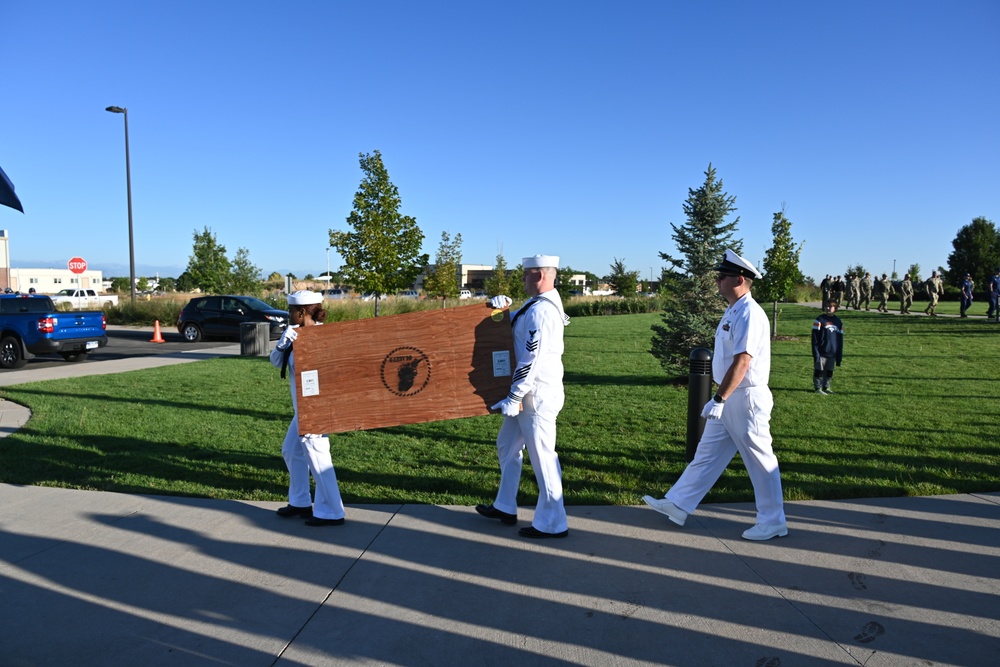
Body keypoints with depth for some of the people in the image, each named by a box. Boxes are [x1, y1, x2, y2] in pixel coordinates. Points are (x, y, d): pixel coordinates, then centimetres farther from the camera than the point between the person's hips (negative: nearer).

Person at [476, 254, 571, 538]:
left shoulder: (540, 311, -20)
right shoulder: (537, 306, 12)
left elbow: (531, 361, -23)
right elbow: (514, 323, 25)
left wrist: (514, 397, -19)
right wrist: (501, 305, 7)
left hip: (538, 395, -11)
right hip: (529, 394, 11)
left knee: (542, 456, -2)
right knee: (507, 445, 20)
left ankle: (553, 524, 9)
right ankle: (505, 507, 32)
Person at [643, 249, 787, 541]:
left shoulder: (749, 313, -19)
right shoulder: (732, 312, 12)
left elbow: (741, 363, -25)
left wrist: (719, 400, -25)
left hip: (747, 399, -10)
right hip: (729, 398, 10)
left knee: (760, 461, 3)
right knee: (707, 452, 13)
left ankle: (773, 522, 17)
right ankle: (678, 505, 20)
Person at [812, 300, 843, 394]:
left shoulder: (838, 322, 11)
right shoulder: (819, 320, -4)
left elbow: (840, 340, 14)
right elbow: (815, 338, -7)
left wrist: (839, 356, 11)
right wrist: (816, 353, -13)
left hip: (832, 353, 5)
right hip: (821, 352, -5)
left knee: (829, 372, 11)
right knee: (819, 370, -1)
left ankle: (826, 387, 22)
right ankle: (818, 388, 7)